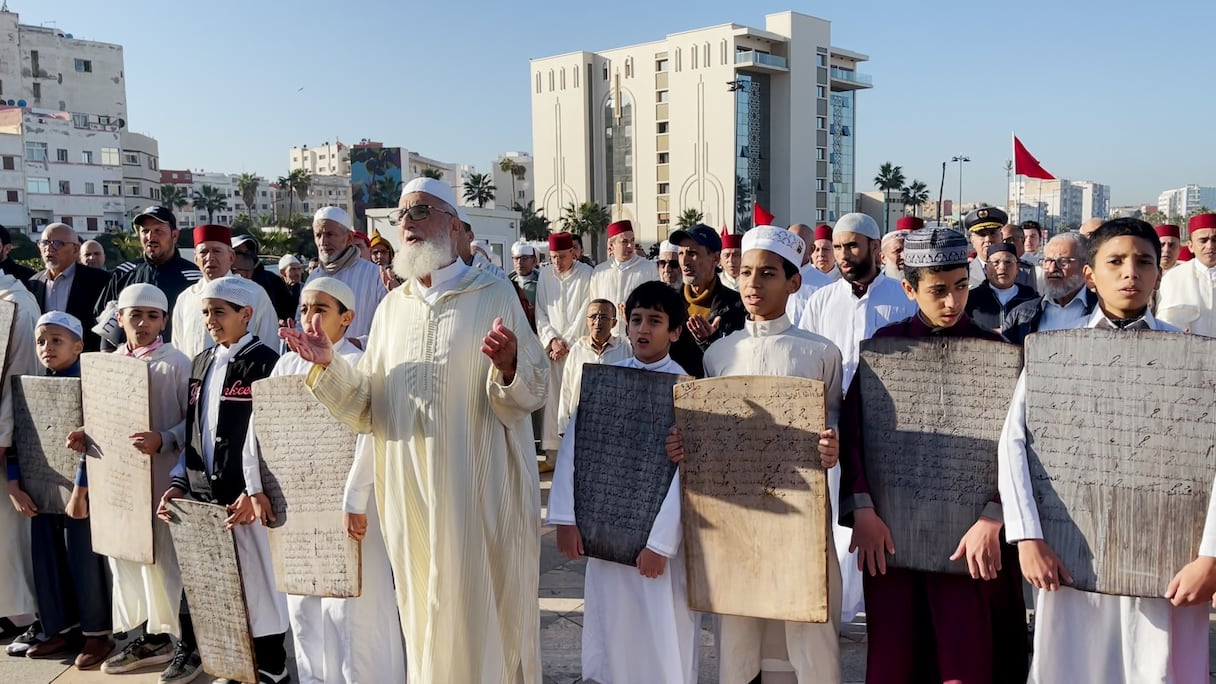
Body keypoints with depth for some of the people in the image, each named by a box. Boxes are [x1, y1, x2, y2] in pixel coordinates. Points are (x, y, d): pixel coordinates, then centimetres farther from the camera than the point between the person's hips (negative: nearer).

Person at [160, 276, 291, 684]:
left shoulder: (264, 363, -8)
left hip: (248, 499, -6)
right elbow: (193, 432, 19)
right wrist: (179, 482, 9)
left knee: (256, 585, 1)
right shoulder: (201, 364, 15)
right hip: (202, 496, 7)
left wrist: (255, 492, -20)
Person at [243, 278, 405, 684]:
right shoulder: (287, 364, 9)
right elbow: (260, 425, 7)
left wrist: (354, 502, -24)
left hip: (344, 498, -6)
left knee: (352, 604, 0)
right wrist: (255, 487, 0)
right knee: (303, 605, 14)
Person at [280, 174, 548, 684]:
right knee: (424, 609, 15)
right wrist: (329, 367, -7)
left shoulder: (494, 296, -3)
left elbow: (533, 391, -8)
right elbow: (368, 411, 9)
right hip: (408, 492, 4)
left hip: (479, 491, -4)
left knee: (484, 607, 6)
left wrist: (509, 366, -29)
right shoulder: (391, 307, 11)